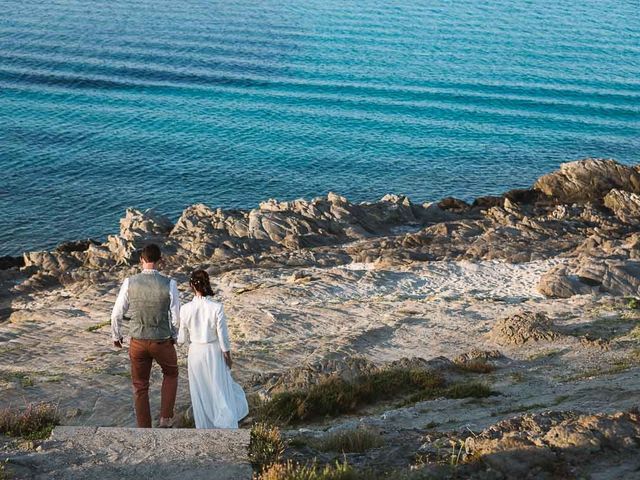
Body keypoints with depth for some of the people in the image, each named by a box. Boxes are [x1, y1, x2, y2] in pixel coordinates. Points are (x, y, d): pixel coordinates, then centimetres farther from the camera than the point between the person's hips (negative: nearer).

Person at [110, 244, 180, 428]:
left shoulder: (129, 283, -13)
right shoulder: (169, 284, -18)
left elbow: (117, 314, -6)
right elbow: (176, 316, -11)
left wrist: (116, 336, 14)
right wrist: (173, 336, 11)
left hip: (138, 343, 1)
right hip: (162, 342, -1)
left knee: (140, 387, 18)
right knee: (171, 373, 30)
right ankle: (166, 418, 24)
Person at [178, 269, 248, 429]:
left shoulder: (186, 309, -15)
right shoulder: (216, 308, -19)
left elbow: (182, 339, -5)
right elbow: (223, 337, -13)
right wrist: (228, 357, 2)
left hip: (195, 353, 1)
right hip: (214, 352, -1)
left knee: (200, 393, 16)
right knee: (221, 389, 13)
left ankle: (204, 428, 25)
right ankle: (227, 425, 8)